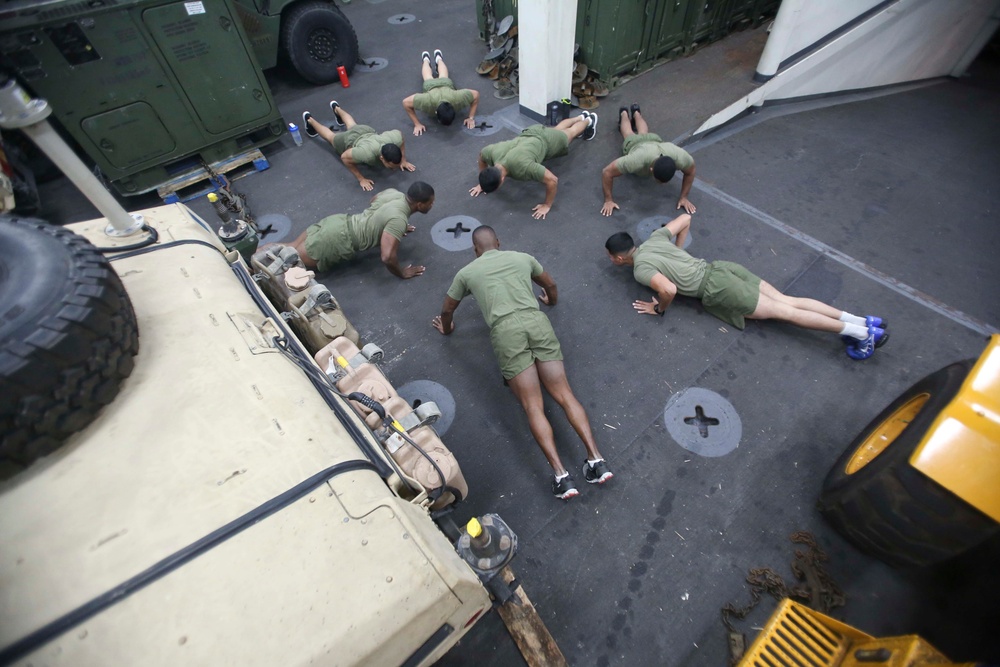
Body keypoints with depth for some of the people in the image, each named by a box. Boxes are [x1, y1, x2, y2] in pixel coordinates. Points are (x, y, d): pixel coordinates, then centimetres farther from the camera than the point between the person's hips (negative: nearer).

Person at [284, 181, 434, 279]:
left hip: (339, 221, 8)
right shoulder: (399, 220, -24)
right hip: (337, 240, -8)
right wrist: (402, 273, -13)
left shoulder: (394, 193, 2)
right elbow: (387, 257, -33)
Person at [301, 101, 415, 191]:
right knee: (330, 136, 29)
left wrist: (403, 161, -18)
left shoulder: (396, 139, -40)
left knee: (352, 125, 38)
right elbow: (344, 157, -35)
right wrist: (361, 179, -35)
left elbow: (400, 133, -16)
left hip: (367, 132, 4)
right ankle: (309, 119, 55)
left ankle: (336, 108, 64)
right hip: (349, 140, -4)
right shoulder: (367, 153, -51)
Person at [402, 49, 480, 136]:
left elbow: (476, 95, -33)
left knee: (443, 77, 36)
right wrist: (417, 124, -40)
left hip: (446, 83, 1)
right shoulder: (428, 101, -50)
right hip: (430, 85, -1)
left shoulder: (457, 98, -48)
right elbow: (406, 102, -39)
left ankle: (438, 58, 63)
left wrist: (471, 118, -35)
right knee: (429, 78, 35)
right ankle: (426, 59, 63)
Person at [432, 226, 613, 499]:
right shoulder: (522, 257, 27)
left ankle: (561, 474, -16)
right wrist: (552, 300, 63)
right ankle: (596, 458, -11)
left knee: (533, 406, -6)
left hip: (506, 330, -2)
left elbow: (447, 310, 33)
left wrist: (446, 328, 54)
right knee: (564, 394, -1)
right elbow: (550, 284, 41)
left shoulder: (467, 272, 22)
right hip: (536, 321, 3)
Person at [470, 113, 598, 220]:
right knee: (557, 129, 36)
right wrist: (481, 184, -6)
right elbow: (481, 156, -8)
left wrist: (547, 205, -34)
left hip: (546, 140, -5)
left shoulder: (522, 166, -50)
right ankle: (582, 116, 63)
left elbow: (552, 180, -44)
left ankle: (589, 120, 59)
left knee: (570, 132, 29)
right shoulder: (492, 152, -34)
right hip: (530, 133, 5)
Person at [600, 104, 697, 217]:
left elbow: (690, 171, -24)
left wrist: (683, 197, -26)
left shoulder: (680, 157, -46)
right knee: (630, 135, 35)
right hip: (633, 144, -2)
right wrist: (608, 200, -39)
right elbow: (607, 172, -45)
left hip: (654, 140, 2)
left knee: (643, 133, 38)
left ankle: (636, 113, 65)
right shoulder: (636, 160, -53)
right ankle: (624, 113, 63)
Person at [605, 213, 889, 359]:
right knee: (786, 300, 7)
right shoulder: (655, 238, 12)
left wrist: (658, 309, -9)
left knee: (782, 311, -3)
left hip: (715, 289, -7)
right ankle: (860, 320, 7)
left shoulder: (640, 269, -12)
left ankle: (859, 331, 0)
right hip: (720, 267, 8)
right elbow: (685, 218, 20)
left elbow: (669, 290, -29)